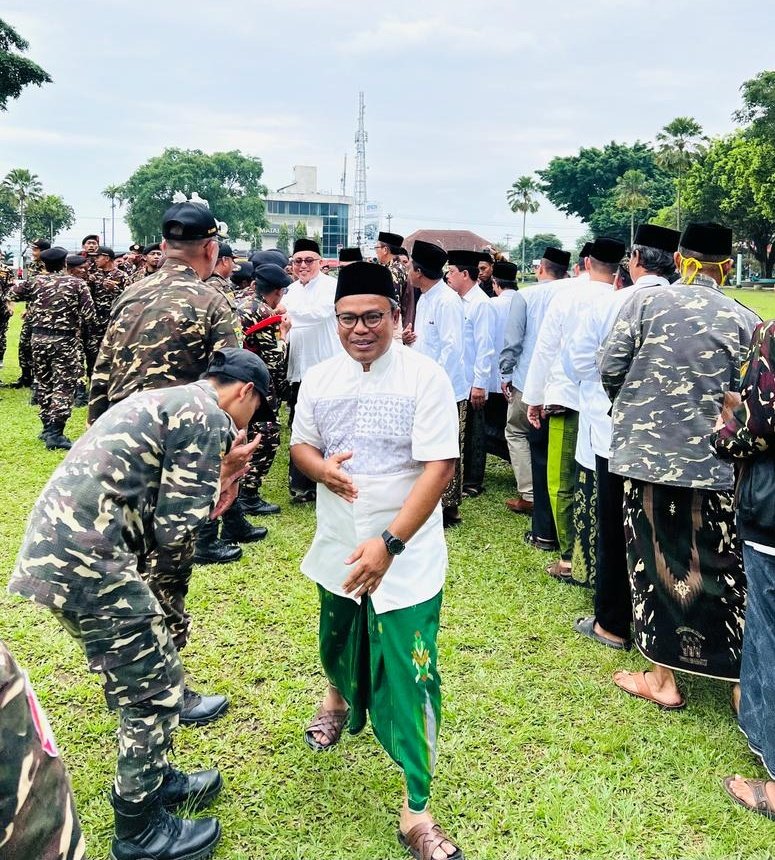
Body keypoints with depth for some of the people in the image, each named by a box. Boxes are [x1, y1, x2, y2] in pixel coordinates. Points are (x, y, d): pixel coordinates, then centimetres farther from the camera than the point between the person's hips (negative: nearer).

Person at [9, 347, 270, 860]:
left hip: (53, 547, 10)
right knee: (156, 693, 5)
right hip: (86, 562, -10)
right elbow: (174, 532, -11)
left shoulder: (167, 402, 21)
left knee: (144, 682, 23)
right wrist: (220, 481, 5)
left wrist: (207, 500, 15)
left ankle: (155, 779, 41)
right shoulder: (209, 418, -9)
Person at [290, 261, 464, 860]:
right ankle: (340, 700, 61)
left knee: (408, 680, -4)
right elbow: (300, 444, 12)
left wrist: (389, 543, -28)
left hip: (406, 559, -4)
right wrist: (320, 466, -14)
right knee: (340, 648, 26)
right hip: (337, 551, 5)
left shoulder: (426, 378, -14)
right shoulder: (320, 379, 1)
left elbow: (439, 468, -19)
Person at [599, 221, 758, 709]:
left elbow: (611, 367, -5)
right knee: (719, 568, 11)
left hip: (647, 454, 0)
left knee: (655, 561, 10)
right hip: (714, 463, 1)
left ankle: (663, 678, 19)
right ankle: (739, 677, 20)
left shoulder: (645, 302, -3)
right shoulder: (745, 320, -2)